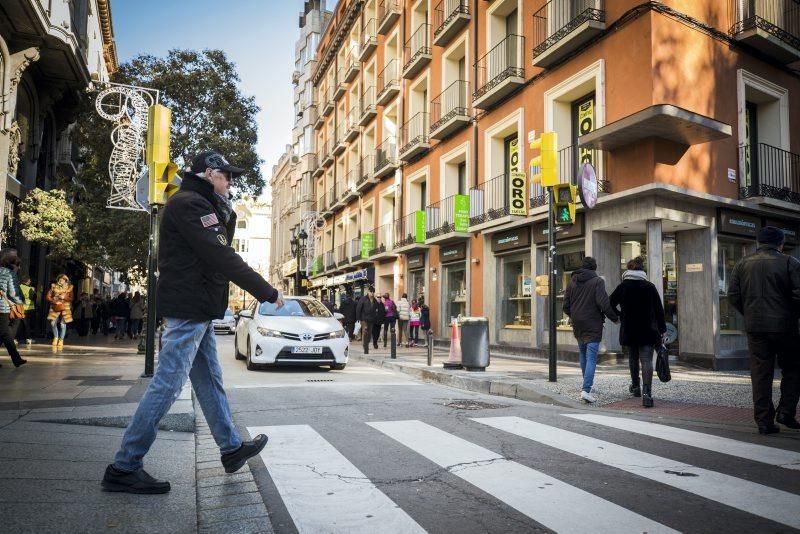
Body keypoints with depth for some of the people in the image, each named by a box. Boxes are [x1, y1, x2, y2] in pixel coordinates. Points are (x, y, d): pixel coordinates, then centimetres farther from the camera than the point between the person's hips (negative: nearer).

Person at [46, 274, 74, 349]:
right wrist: (55, 302, -12)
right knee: (53, 323, -9)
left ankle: (61, 340, 9)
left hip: (65, 307, -1)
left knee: (62, 324, -4)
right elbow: (48, 297, 2)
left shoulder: (69, 288, 6)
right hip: (55, 307, 1)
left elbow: (71, 298, 3)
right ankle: (56, 337, 15)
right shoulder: (54, 286, 6)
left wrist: (64, 297, -15)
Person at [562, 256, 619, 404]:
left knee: (583, 356, 20)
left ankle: (587, 385, 32)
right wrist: (615, 318, -1)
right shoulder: (597, 281, -8)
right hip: (593, 326, -5)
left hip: (577, 326, 5)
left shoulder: (572, 282, 6)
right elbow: (604, 304, -16)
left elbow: (565, 306, 7)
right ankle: (586, 389, -15)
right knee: (591, 358, -5)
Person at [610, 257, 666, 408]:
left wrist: (619, 317, 17)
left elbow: (610, 304, -1)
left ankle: (635, 387, 33)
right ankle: (646, 392, -19)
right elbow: (659, 309, 2)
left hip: (628, 330, 1)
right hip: (647, 330, -1)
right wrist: (662, 329, 8)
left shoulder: (623, 286, -2)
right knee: (647, 360, -5)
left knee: (633, 358, 18)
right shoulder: (650, 286, 0)